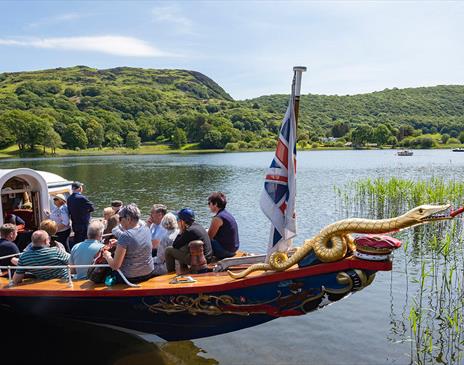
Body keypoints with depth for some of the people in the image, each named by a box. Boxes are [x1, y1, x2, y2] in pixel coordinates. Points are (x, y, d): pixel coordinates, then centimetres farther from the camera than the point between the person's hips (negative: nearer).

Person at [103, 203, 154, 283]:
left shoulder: (125, 236, -24)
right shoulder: (146, 229, -4)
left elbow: (115, 266, -21)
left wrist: (107, 256, -2)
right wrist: (118, 243, 11)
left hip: (130, 278, -6)